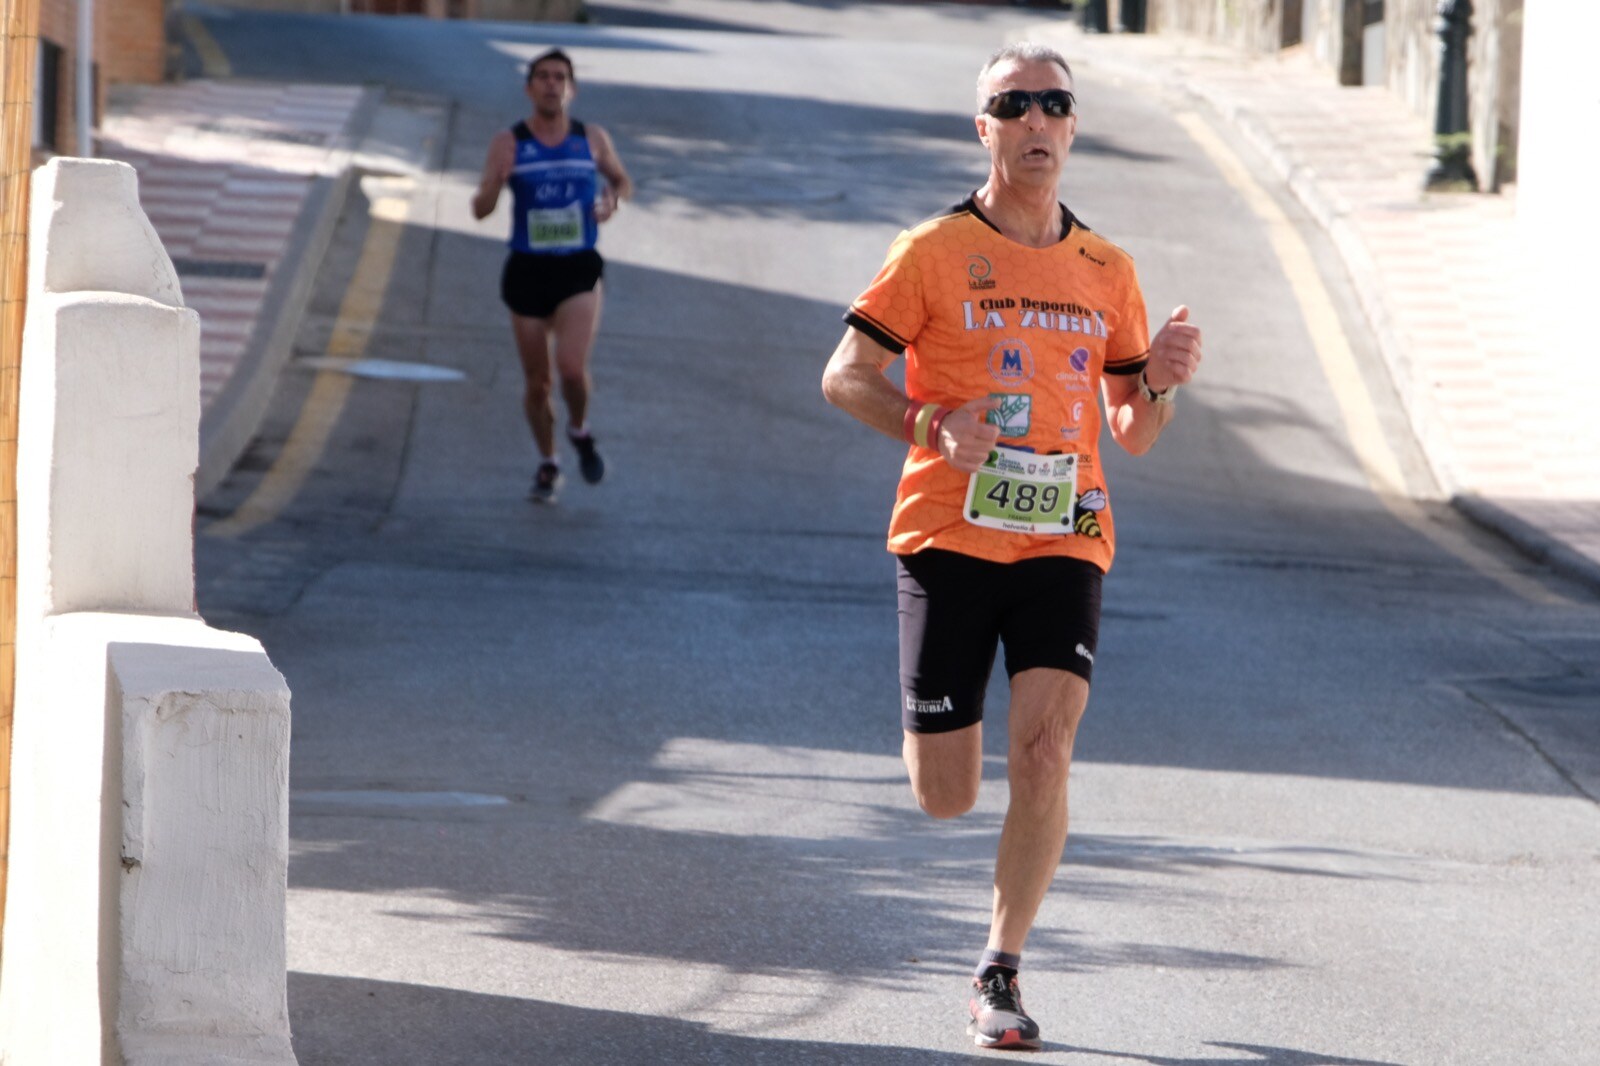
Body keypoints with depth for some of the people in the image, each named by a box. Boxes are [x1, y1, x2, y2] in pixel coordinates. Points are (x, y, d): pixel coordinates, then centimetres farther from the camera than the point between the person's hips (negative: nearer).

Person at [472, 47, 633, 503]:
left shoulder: (593, 139, 3)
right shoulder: (509, 143, -2)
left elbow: (622, 180, 20)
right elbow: (481, 209, -5)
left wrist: (612, 200, -3)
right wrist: (495, 182, -27)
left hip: (579, 269, 0)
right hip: (527, 272, 1)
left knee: (572, 367, -19)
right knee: (536, 382, 8)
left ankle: (580, 431, 12)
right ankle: (547, 464, 29)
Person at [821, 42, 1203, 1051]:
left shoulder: (1108, 270, 11)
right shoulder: (934, 252, 0)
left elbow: (1133, 432, 16)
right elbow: (844, 377, 0)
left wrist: (1160, 381, -6)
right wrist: (932, 424, -18)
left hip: (1063, 542, 2)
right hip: (948, 539, -2)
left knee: (1045, 751, -18)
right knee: (947, 798, 0)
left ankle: (1001, 975, -6)